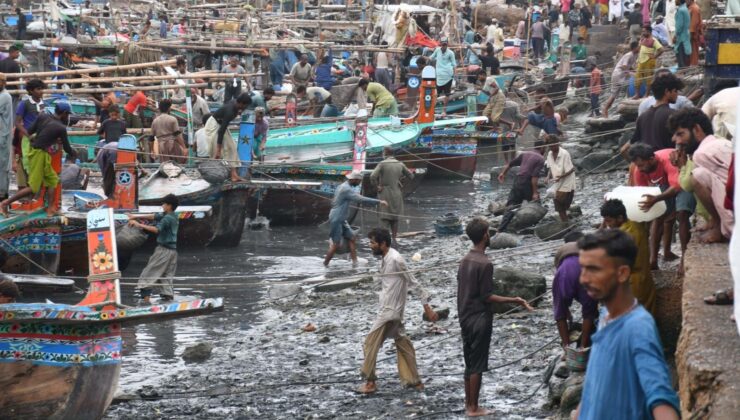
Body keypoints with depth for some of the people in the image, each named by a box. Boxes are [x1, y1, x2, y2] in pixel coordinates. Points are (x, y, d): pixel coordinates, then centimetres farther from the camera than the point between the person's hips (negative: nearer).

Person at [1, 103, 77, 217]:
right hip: (40, 155, -8)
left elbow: (29, 131, 3)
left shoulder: (43, 117, 3)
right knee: (33, 188, -1)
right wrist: (73, 155, 21)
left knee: (52, 180, 18)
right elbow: (67, 147, -1)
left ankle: (50, 209, 15)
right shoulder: (61, 128, -11)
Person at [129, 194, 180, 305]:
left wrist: (139, 225, -27)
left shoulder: (168, 218, -14)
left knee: (150, 273, -6)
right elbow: (154, 217, 15)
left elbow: (156, 229, -29)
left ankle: (146, 297, -14)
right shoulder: (173, 217, 13)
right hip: (172, 250, 9)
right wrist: (136, 216, 12)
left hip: (163, 250, -9)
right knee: (166, 275, 11)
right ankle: (168, 295, 4)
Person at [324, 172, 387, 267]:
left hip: (341, 220, 10)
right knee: (336, 245, -5)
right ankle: (325, 265, 6)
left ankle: (355, 262, 8)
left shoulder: (343, 186, 11)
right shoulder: (346, 189, -21)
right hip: (336, 220, -10)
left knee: (351, 238, 7)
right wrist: (379, 202, -28)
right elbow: (362, 199, -30)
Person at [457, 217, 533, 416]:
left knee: (469, 363, 14)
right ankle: (474, 408, 4)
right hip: (479, 319, -8)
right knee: (478, 365, -1)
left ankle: (469, 404, 19)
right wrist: (514, 300, -16)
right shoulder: (485, 263, -18)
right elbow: (486, 296, -18)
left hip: (465, 317, 8)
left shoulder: (465, 261, 7)